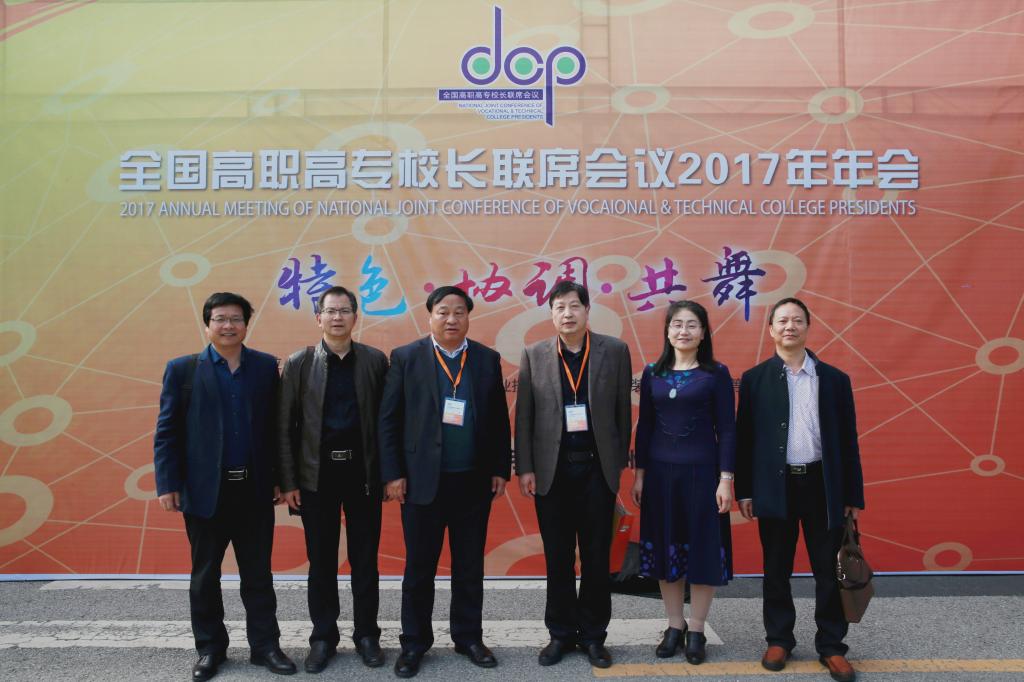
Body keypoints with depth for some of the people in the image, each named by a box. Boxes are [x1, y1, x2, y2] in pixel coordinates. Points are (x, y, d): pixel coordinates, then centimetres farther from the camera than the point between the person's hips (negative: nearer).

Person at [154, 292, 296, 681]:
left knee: (258, 574, 10)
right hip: (205, 490, 0)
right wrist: (168, 484, -6)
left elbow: (277, 426, 3)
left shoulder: (267, 367, 3)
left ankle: (265, 645, 22)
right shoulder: (182, 369, 0)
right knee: (205, 575, 12)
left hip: (255, 490, 1)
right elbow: (167, 431, -1)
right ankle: (210, 648, 28)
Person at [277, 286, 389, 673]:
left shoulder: (375, 361, 0)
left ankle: (366, 634, 25)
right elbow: (285, 426, 0)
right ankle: (323, 637, 26)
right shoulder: (299, 363, 0)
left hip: (363, 472, 0)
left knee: (365, 559, 9)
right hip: (317, 474, 0)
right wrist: (288, 481, -3)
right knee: (321, 561, 10)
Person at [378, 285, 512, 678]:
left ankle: (468, 637, 28)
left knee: (470, 566, 13)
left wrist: (500, 469, 4)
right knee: (419, 566, 9)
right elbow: (388, 420, -2)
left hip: (474, 482, 2)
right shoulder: (406, 358, -1)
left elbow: (499, 420, 7)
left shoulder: (488, 359, 5)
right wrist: (392, 474, -6)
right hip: (423, 480, -2)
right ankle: (414, 643, 25)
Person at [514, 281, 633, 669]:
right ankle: (561, 633, 25)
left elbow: (623, 410, 3)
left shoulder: (615, 351, 0)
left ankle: (593, 634, 24)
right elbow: (524, 416, 0)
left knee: (596, 556, 9)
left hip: (598, 467, 0)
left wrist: (621, 461, 3)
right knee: (558, 557, 10)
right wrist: (524, 468, -3)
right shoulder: (534, 355, 1)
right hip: (551, 469, 0)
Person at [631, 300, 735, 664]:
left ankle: (697, 631, 20)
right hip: (660, 470, 3)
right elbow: (644, 426, 7)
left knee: (702, 547, 4)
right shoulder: (652, 373, 5)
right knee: (664, 547, 9)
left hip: (701, 470, -3)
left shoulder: (717, 373, -2)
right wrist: (639, 474, 5)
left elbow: (726, 429, -4)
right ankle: (674, 626, 24)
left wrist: (726, 479, -9)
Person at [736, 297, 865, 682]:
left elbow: (847, 440, 5)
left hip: (822, 484, 1)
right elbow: (744, 438, 1)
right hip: (775, 486, -1)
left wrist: (853, 495, 3)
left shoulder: (834, 378, 5)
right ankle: (779, 640, 26)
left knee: (829, 570, 7)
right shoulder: (754, 379, 2)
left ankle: (831, 646, 22)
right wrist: (744, 491, -3)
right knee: (777, 570, 10)